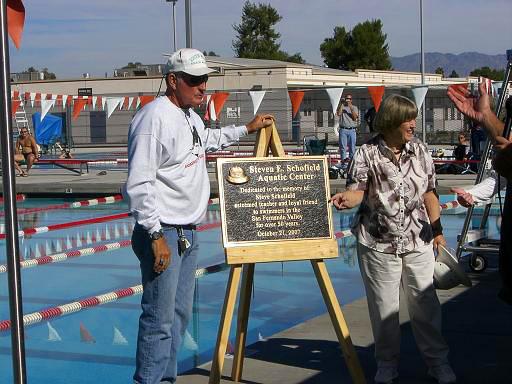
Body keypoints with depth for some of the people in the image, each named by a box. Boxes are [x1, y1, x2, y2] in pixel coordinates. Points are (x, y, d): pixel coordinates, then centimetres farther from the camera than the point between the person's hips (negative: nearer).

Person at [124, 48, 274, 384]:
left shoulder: (192, 116, 13)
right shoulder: (155, 117, -18)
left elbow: (207, 140, 38)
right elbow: (138, 185, -22)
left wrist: (247, 129, 38)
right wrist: (156, 236, -23)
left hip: (189, 234, 10)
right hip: (164, 234, -10)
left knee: (180, 314, 15)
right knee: (160, 319, -8)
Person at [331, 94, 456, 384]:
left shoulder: (420, 150, 5)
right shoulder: (368, 153, -6)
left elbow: (429, 193, 11)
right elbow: (358, 189, -10)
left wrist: (437, 230, 11)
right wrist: (347, 198, -33)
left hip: (418, 242, 2)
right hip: (378, 244, -2)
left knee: (425, 303, 6)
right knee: (384, 307, 6)